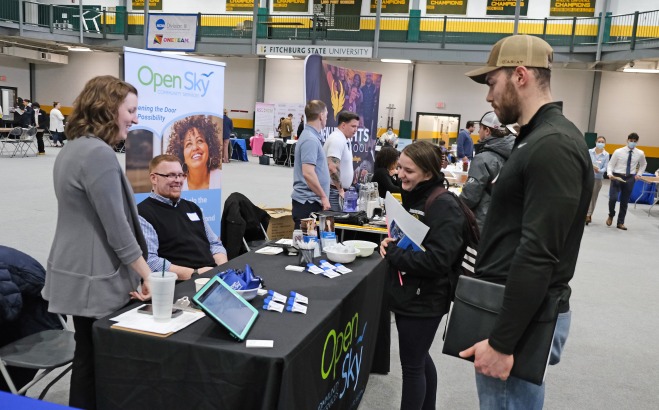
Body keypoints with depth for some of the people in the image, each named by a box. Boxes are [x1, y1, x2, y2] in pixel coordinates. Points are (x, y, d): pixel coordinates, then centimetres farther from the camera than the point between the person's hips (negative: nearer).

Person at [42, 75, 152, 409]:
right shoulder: (99, 153, -21)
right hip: (94, 279, -10)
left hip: (78, 272, 10)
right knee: (95, 360, 5)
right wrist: (146, 274, -13)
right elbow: (116, 227, -22)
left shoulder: (73, 148, 11)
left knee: (88, 356, 20)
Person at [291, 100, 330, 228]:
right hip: (308, 202, -10)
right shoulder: (310, 140, -17)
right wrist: (323, 197, -18)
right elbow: (308, 173, -25)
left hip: (309, 200, 10)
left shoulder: (311, 136, 15)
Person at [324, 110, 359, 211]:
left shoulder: (345, 140, 14)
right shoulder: (337, 139, -17)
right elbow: (332, 168, -26)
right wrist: (340, 189, -18)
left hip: (340, 190, 10)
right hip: (333, 190, -10)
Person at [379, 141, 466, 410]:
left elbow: (437, 260, -28)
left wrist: (392, 253, -19)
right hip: (406, 294, 9)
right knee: (419, 359, 23)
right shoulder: (412, 197, 6)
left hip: (424, 301, -9)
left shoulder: (444, 207, -20)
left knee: (412, 365, 5)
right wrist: (391, 242, -2)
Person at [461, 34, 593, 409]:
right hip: (511, 305, 10)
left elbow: (538, 255, -25)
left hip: (523, 319, -10)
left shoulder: (554, 146, -20)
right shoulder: (537, 139, 13)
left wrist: (501, 342, -23)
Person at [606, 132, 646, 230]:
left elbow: (643, 164, 21)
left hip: (630, 179, 3)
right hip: (616, 177, -2)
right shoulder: (618, 152, -7)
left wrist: (639, 174, 9)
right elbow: (610, 164, -5)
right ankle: (611, 215, 14)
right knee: (613, 198, -16)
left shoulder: (640, 154, 2)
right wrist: (609, 174, -22)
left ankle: (620, 223, 22)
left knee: (625, 202, 9)